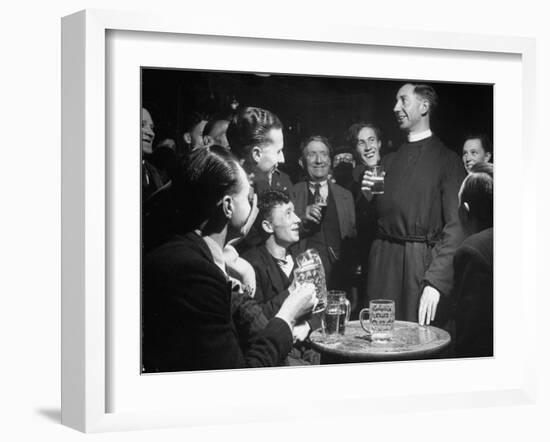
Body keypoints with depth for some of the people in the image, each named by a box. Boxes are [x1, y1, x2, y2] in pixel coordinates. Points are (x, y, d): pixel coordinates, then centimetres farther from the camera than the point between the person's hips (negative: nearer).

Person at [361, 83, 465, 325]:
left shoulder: (447, 160, -2)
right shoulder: (389, 160, 16)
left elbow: (455, 227, -10)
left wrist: (436, 281, -19)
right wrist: (366, 197, 0)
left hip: (424, 263, -5)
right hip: (384, 260, 5)